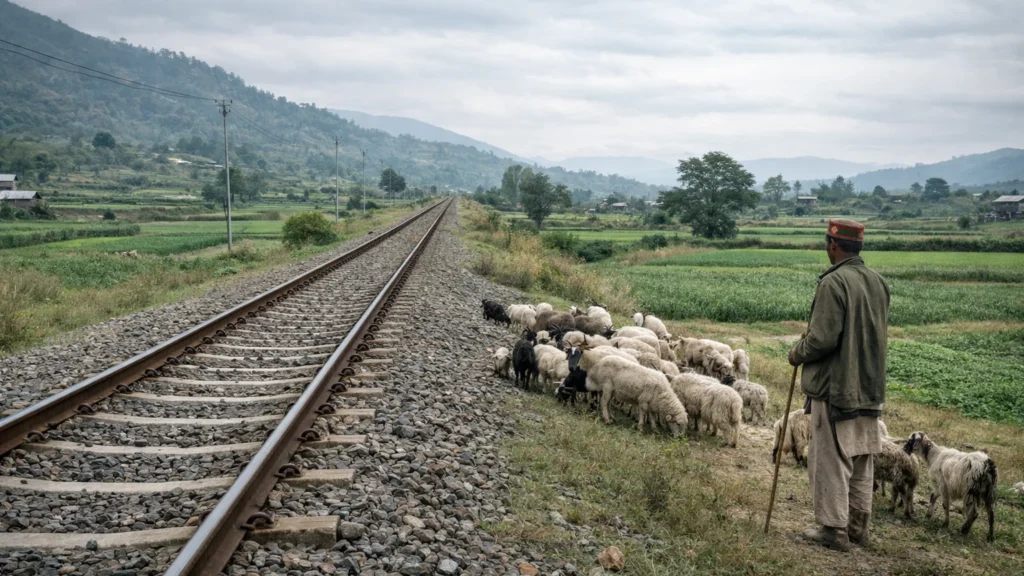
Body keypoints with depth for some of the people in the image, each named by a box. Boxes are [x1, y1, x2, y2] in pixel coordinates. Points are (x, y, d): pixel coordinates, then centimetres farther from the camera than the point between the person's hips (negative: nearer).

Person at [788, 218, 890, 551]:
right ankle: (858, 527, 25)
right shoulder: (877, 282, 7)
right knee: (861, 461, 16)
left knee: (831, 461, 3)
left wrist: (798, 354, -3)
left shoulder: (834, 282, -18)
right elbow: (880, 334, 14)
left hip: (834, 387, -8)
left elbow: (823, 338, -21)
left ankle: (834, 530, 9)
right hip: (870, 387, 8)